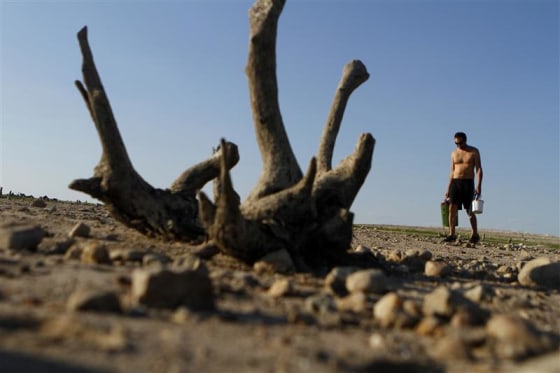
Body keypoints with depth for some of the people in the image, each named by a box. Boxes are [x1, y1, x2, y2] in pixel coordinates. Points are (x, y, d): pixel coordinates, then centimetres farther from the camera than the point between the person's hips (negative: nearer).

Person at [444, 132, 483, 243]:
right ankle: (451, 234, -2)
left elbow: (479, 169, -3)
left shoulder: (474, 152, 1)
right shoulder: (454, 153, 13)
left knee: (470, 211, 0)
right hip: (455, 182, 4)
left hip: (468, 183, -4)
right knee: (452, 208, -6)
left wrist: (478, 186, -15)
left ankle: (475, 235, 14)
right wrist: (448, 189, 12)